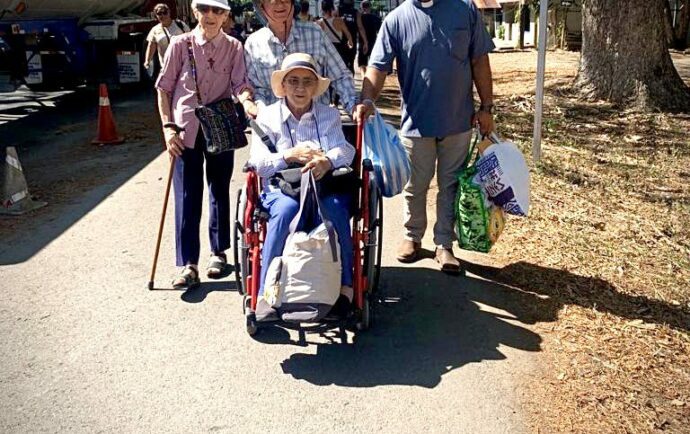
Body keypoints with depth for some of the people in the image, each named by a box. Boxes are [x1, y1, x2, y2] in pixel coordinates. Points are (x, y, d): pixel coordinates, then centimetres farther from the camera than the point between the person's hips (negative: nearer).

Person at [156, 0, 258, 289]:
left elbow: (240, 84, -9)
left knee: (219, 192, 13)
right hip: (186, 131, -1)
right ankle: (188, 265, 1)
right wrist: (168, 126, -6)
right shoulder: (181, 45, -2)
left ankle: (218, 252, 29)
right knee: (187, 198, -2)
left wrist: (247, 102, -31)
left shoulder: (234, 48, 0)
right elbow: (164, 87, 2)